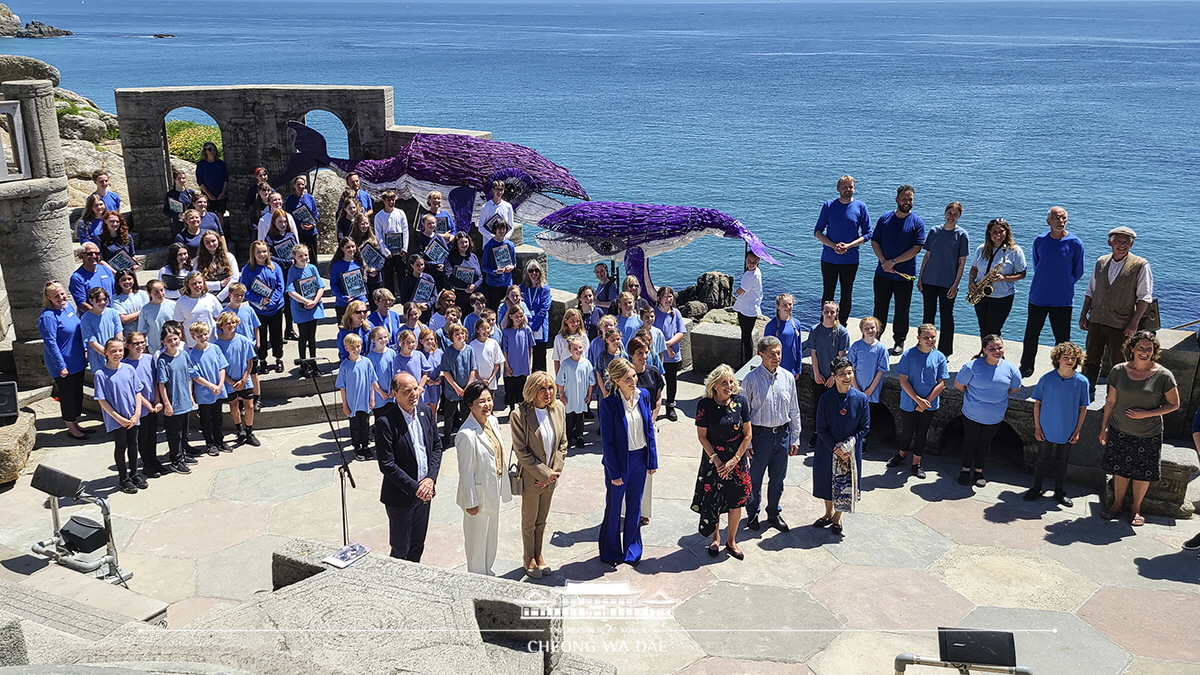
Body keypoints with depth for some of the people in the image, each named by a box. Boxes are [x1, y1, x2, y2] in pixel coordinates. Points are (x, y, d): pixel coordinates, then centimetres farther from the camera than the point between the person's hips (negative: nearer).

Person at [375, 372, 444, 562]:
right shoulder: (385, 423, -20)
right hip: (400, 497, -6)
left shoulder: (425, 412, 0)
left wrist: (431, 478, -7)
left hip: (424, 493, 6)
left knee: (417, 546, 20)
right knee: (400, 550, 7)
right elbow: (387, 465, -20)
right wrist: (414, 487, -18)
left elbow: (437, 446, 7)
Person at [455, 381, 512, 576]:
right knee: (477, 538, 11)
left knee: (492, 535, 23)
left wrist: (503, 487, 14)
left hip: (494, 491, 8)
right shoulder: (467, 434, -27)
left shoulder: (493, 421, -2)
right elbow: (465, 471, -21)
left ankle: (487, 573, 42)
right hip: (479, 493, -8)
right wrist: (471, 502, -15)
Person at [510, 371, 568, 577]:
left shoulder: (558, 409, -4)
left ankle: (538, 554, 39)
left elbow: (563, 443, 3)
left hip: (550, 477, 5)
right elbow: (521, 451, -18)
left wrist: (555, 470, -7)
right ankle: (529, 558, 34)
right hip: (531, 477, -4)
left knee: (542, 519, 20)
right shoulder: (520, 415, -20)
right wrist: (544, 473, -16)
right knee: (529, 520, 15)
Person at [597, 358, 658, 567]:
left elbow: (650, 430, 4)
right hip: (619, 461, -4)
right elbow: (607, 441, -14)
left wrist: (652, 460, 3)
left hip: (640, 459, 4)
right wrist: (614, 472, -13)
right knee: (614, 508, 12)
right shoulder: (608, 404, -19)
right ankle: (611, 553, 30)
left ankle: (632, 550, 34)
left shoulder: (643, 396, -4)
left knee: (635, 506, 17)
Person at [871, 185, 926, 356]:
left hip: (905, 275, -2)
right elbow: (874, 241, 4)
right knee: (880, 308, 9)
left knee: (902, 310, 7)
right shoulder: (885, 218, 4)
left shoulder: (917, 222, -3)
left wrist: (894, 261, -15)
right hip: (883, 273, 2)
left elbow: (916, 248, -10)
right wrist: (884, 261, -11)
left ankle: (899, 342, 20)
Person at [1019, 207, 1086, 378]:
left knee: (1062, 339, 4)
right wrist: (1043, 283, 9)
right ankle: (1026, 368, 28)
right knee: (1031, 335, 13)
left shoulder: (1075, 244, -8)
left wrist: (1064, 285, 3)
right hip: (1037, 298, 2)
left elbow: (1078, 272, 3)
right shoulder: (1039, 241, -1)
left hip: (1063, 300, -2)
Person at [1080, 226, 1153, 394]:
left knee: (1118, 364, 4)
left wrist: (1134, 322, -12)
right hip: (1096, 321, 4)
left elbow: (1144, 297, -6)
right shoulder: (1101, 262, 9)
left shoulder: (1140, 265, -5)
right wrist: (1083, 314, 10)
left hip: (1121, 325, -4)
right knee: (1090, 360, 7)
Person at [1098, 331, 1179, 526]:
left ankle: (1136, 508, 31)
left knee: (1143, 474, 10)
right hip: (1120, 431, 2)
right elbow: (1110, 401, 4)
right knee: (1120, 470, 13)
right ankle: (1117, 504, 32)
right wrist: (1104, 427, 7)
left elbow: (1174, 404, -5)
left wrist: (1147, 413, -18)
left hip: (1148, 436, -2)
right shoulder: (1119, 371, -5)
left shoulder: (1163, 376, -12)